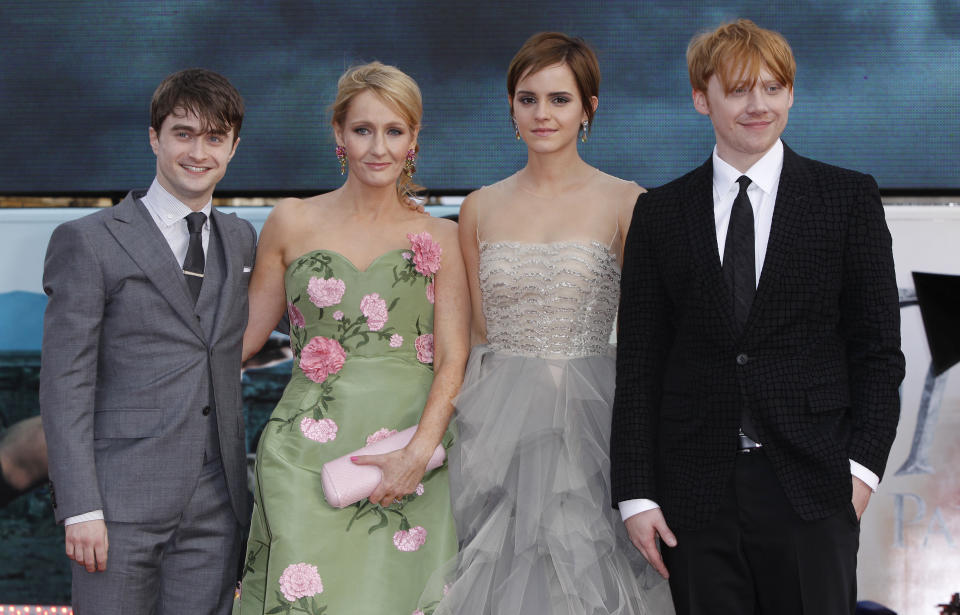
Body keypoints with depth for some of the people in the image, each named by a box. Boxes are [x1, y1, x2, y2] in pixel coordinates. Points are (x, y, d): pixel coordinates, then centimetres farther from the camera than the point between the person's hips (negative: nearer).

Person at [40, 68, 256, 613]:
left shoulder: (241, 239, 16)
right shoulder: (88, 241, -1)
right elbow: (64, 384, -6)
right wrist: (79, 508, -13)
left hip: (216, 507, 5)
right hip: (121, 504, -4)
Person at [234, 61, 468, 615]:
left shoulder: (440, 237, 6)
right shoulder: (293, 223, 8)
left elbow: (452, 361, 1)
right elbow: (249, 330, 15)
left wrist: (418, 454, -13)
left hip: (407, 463, 0)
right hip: (307, 459, 0)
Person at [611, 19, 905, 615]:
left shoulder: (849, 197, 5)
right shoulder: (661, 213, 9)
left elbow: (878, 347, 4)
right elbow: (638, 362, 7)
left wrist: (863, 465, -6)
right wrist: (636, 492, 0)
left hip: (811, 484, -1)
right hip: (696, 491, 1)